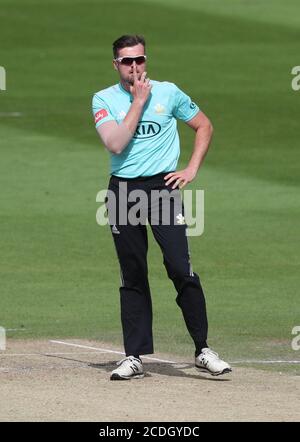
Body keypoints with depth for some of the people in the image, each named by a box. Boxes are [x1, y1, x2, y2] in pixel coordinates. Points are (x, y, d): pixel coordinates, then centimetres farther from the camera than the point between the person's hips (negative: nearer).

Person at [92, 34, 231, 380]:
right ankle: (134, 357, 10)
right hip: (122, 192, 1)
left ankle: (203, 350, -6)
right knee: (132, 276, 5)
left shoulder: (168, 93, 4)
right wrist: (138, 102, -11)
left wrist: (191, 170, 3)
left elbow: (204, 126, 14)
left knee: (180, 268, -12)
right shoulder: (104, 100, 2)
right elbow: (116, 144, -13)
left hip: (163, 186, -1)